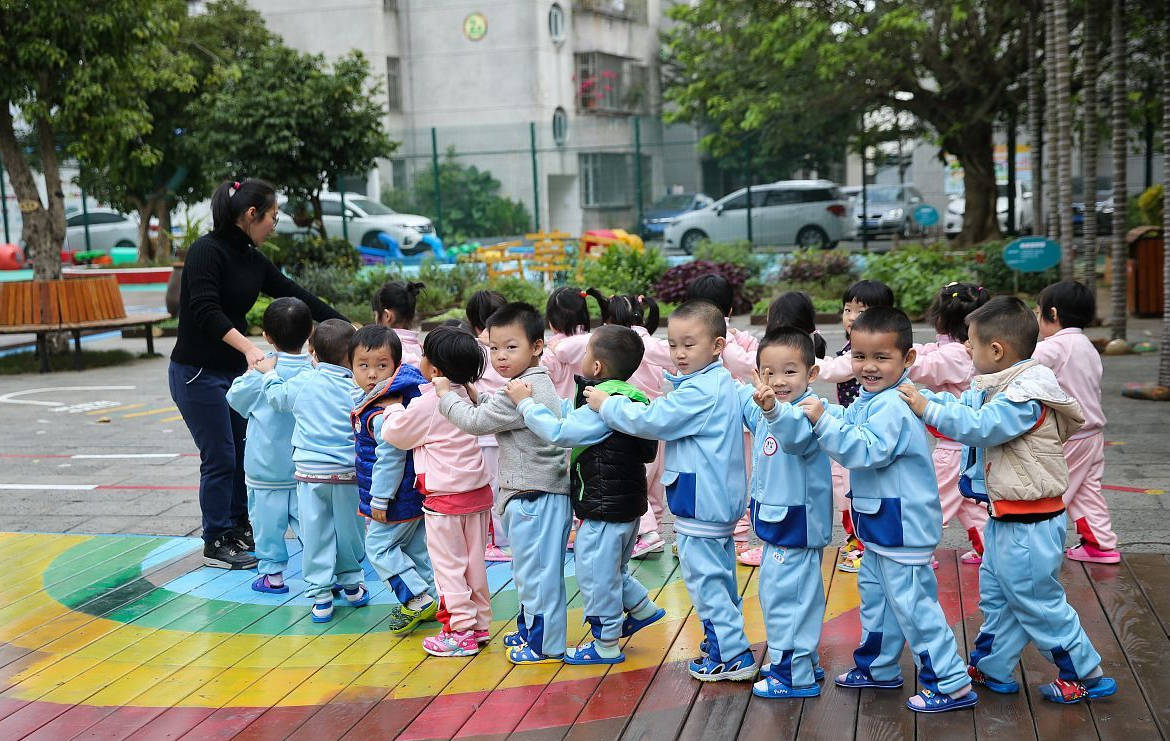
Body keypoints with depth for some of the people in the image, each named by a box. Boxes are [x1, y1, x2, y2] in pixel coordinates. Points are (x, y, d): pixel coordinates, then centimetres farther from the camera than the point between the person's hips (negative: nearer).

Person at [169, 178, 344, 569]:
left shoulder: (252, 260, 7)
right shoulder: (207, 251, -17)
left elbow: (296, 296, 10)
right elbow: (205, 311, -27)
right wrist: (249, 347, -38)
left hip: (234, 371, 8)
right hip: (197, 372, -8)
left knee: (246, 451, 14)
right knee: (220, 457, -2)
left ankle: (238, 528, 29)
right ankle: (216, 543, 12)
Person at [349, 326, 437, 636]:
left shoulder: (383, 412, -27)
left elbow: (391, 458, -27)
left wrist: (380, 499, -19)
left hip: (397, 499, -10)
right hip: (413, 495, 10)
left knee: (379, 547, 2)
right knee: (414, 547, 17)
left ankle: (417, 599, 3)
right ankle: (428, 601, 27)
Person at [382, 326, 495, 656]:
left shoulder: (425, 406, -16)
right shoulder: (466, 396, 4)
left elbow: (393, 434, -3)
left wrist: (393, 409, 16)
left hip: (445, 499, -7)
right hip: (479, 492, 7)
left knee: (449, 566, 3)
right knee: (474, 563, 16)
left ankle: (460, 632, 6)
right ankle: (480, 625, 25)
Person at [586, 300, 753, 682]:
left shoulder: (700, 391, -22)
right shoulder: (721, 383, 10)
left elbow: (651, 421, -22)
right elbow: (672, 416, 16)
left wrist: (606, 405, -11)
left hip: (700, 502, -11)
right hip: (721, 498, 11)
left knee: (703, 576, -3)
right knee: (719, 572, 20)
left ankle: (733, 656, 1)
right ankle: (724, 638, 33)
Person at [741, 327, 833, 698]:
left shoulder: (806, 410, -24)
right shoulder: (767, 410, 5)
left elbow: (797, 434, -47)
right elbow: (746, 406, 29)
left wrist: (773, 410, -65)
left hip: (796, 524, -10)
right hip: (779, 522, 10)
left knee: (783, 595, -5)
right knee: (790, 593, 22)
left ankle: (795, 675, 6)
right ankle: (801, 660, 37)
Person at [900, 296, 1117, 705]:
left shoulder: (1026, 395, -23)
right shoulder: (1001, 388, 8)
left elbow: (979, 425, -32)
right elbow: (965, 404, 10)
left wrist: (926, 408, -29)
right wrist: (918, 394, 2)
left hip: (1030, 522, -10)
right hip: (1007, 515, 10)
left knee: (1037, 601, 1)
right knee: (995, 593, 18)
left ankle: (1087, 675, 15)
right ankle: (992, 669, 31)